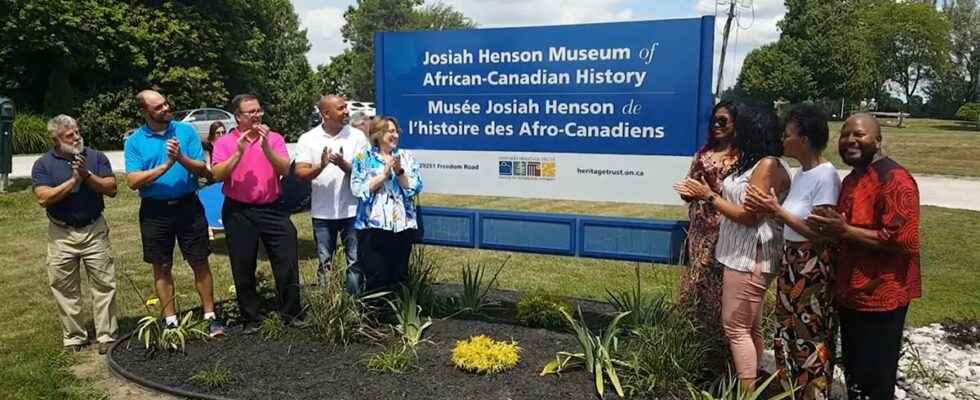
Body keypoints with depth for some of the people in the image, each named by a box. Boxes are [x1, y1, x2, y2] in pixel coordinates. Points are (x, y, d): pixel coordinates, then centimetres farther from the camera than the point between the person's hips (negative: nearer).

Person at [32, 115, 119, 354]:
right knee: (65, 289, 8)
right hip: (61, 235, 0)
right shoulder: (43, 164, 0)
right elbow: (43, 198, -12)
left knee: (104, 284, 1)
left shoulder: (96, 157, 2)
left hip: (94, 230, 0)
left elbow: (111, 189, -5)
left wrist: (86, 174, -16)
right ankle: (73, 337, 21)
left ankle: (106, 336, 10)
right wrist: (73, 180, -17)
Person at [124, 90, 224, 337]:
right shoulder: (134, 141, 0)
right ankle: (171, 321, 21)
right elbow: (133, 181, -9)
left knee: (200, 262, 4)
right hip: (154, 211, 0)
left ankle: (210, 317, 15)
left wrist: (181, 158, -20)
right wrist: (165, 166, -18)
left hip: (188, 206, 0)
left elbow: (203, 171, -3)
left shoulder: (186, 131, 1)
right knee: (162, 268, 9)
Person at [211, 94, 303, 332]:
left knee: (287, 263, 1)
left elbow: (285, 170, -8)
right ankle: (251, 319, 23)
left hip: (272, 209, 1)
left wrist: (265, 146, -19)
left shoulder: (274, 138, 4)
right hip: (238, 212, 0)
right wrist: (239, 152, -18)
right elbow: (217, 175, -10)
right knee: (243, 269, 8)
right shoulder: (224, 142, 2)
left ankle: (292, 313, 16)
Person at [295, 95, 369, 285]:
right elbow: (300, 173, -6)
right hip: (322, 212, 1)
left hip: (352, 210, -1)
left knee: (356, 261, 4)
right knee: (324, 262, 13)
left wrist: (342, 164, -24)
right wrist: (321, 166, -24)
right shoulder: (308, 139, 1)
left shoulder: (357, 136, -1)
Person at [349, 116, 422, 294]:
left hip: (403, 225, 3)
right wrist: (384, 174, -13)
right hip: (373, 226, -3)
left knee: (398, 277, 8)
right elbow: (358, 190, -8)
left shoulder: (406, 157, 9)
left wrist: (399, 171, -13)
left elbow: (415, 188, 1)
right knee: (376, 278, -5)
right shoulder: (363, 158, 3)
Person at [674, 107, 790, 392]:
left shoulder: (769, 165, -15)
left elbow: (748, 216, -19)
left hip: (751, 259, -10)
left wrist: (709, 196, -12)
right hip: (744, 256, 10)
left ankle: (747, 392, 2)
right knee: (750, 327, 16)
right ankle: (751, 384, 25)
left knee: (736, 328, -6)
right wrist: (703, 194, 10)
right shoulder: (756, 164, 17)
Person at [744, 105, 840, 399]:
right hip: (791, 263, 9)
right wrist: (767, 209, -4)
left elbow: (819, 232, -22)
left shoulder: (826, 176, -19)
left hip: (813, 268, -9)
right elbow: (795, 220, 9)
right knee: (789, 333, 18)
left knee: (810, 338, 4)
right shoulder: (801, 173, 8)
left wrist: (777, 210, -20)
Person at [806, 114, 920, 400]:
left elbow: (903, 240, -24)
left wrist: (844, 231, -21)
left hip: (880, 298, -9)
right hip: (851, 294, 9)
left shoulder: (895, 179, -17)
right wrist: (829, 227, 7)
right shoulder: (851, 179, 13)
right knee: (852, 373, 21)